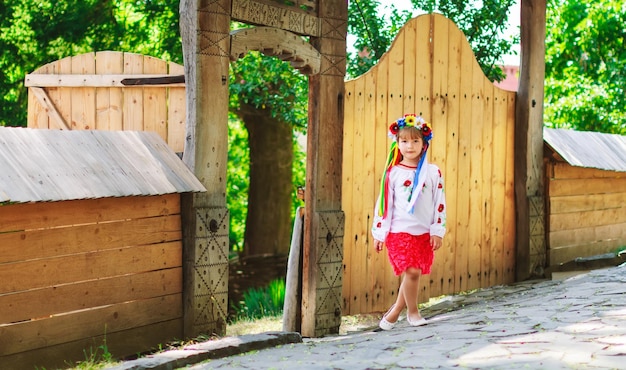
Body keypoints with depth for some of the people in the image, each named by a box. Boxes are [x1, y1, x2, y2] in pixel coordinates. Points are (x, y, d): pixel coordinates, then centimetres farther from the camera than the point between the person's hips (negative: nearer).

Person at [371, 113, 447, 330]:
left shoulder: (433, 173, 5)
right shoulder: (392, 173, 1)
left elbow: (440, 204, 5)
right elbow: (383, 204, 2)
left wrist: (438, 231, -1)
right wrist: (379, 233, 0)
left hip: (424, 233, 2)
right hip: (400, 231, -2)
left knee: (412, 274, 4)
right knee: (412, 271, -14)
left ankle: (395, 311, 21)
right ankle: (412, 312, 6)